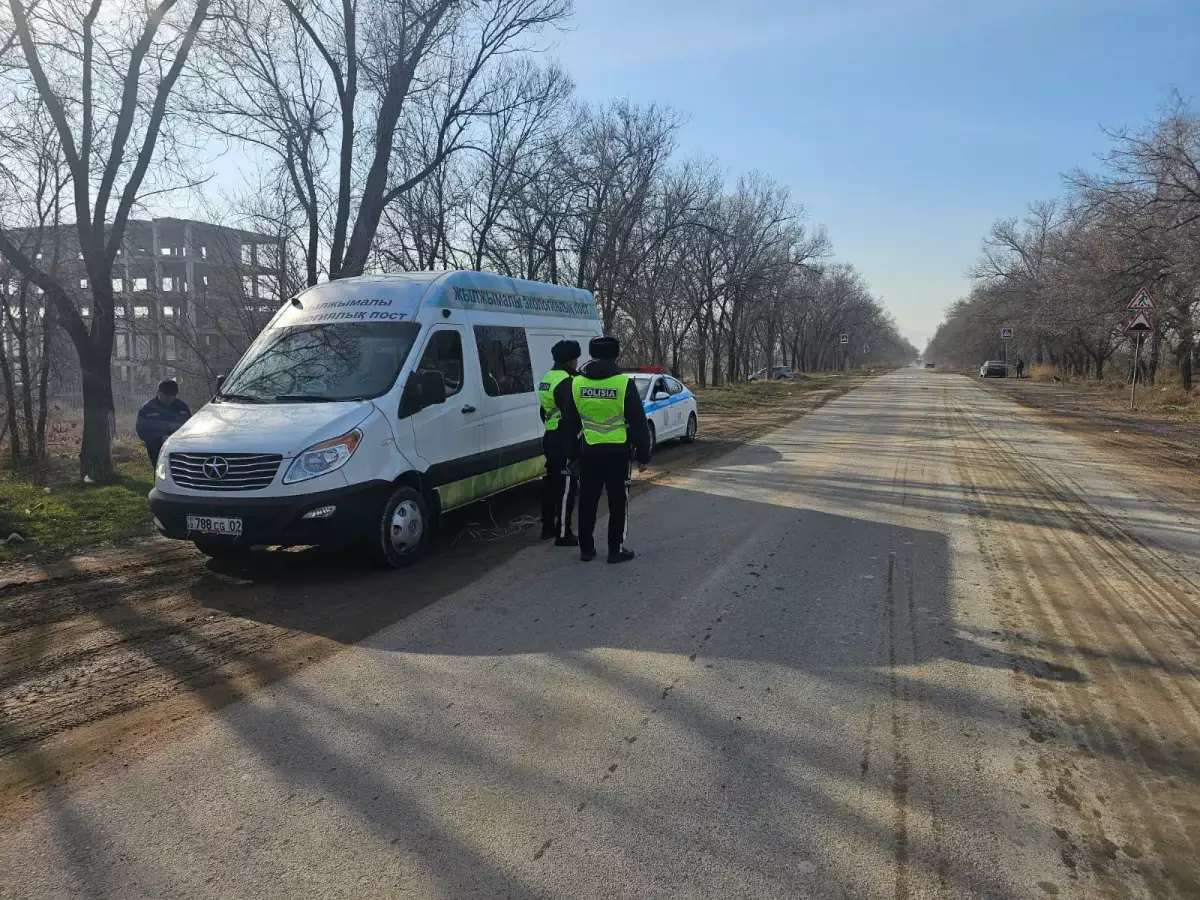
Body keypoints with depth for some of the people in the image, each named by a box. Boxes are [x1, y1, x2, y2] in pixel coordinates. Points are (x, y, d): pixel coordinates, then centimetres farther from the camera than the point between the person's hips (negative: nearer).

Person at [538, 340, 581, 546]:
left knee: (551, 483, 18)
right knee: (566, 487, -6)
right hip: (564, 441, -10)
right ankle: (563, 534, -3)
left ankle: (548, 527, 28)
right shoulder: (566, 382, -18)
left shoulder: (547, 378, 14)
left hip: (550, 438, 10)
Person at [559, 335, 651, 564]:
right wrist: (643, 454, 2)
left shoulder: (576, 383, 1)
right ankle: (616, 550, 12)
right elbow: (638, 423, -6)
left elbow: (569, 423, 8)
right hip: (617, 451, -3)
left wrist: (572, 449, 19)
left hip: (588, 451, 3)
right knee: (617, 502, 7)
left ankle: (586, 549, 20)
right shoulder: (624, 383, -9)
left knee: (587, 501, 13)